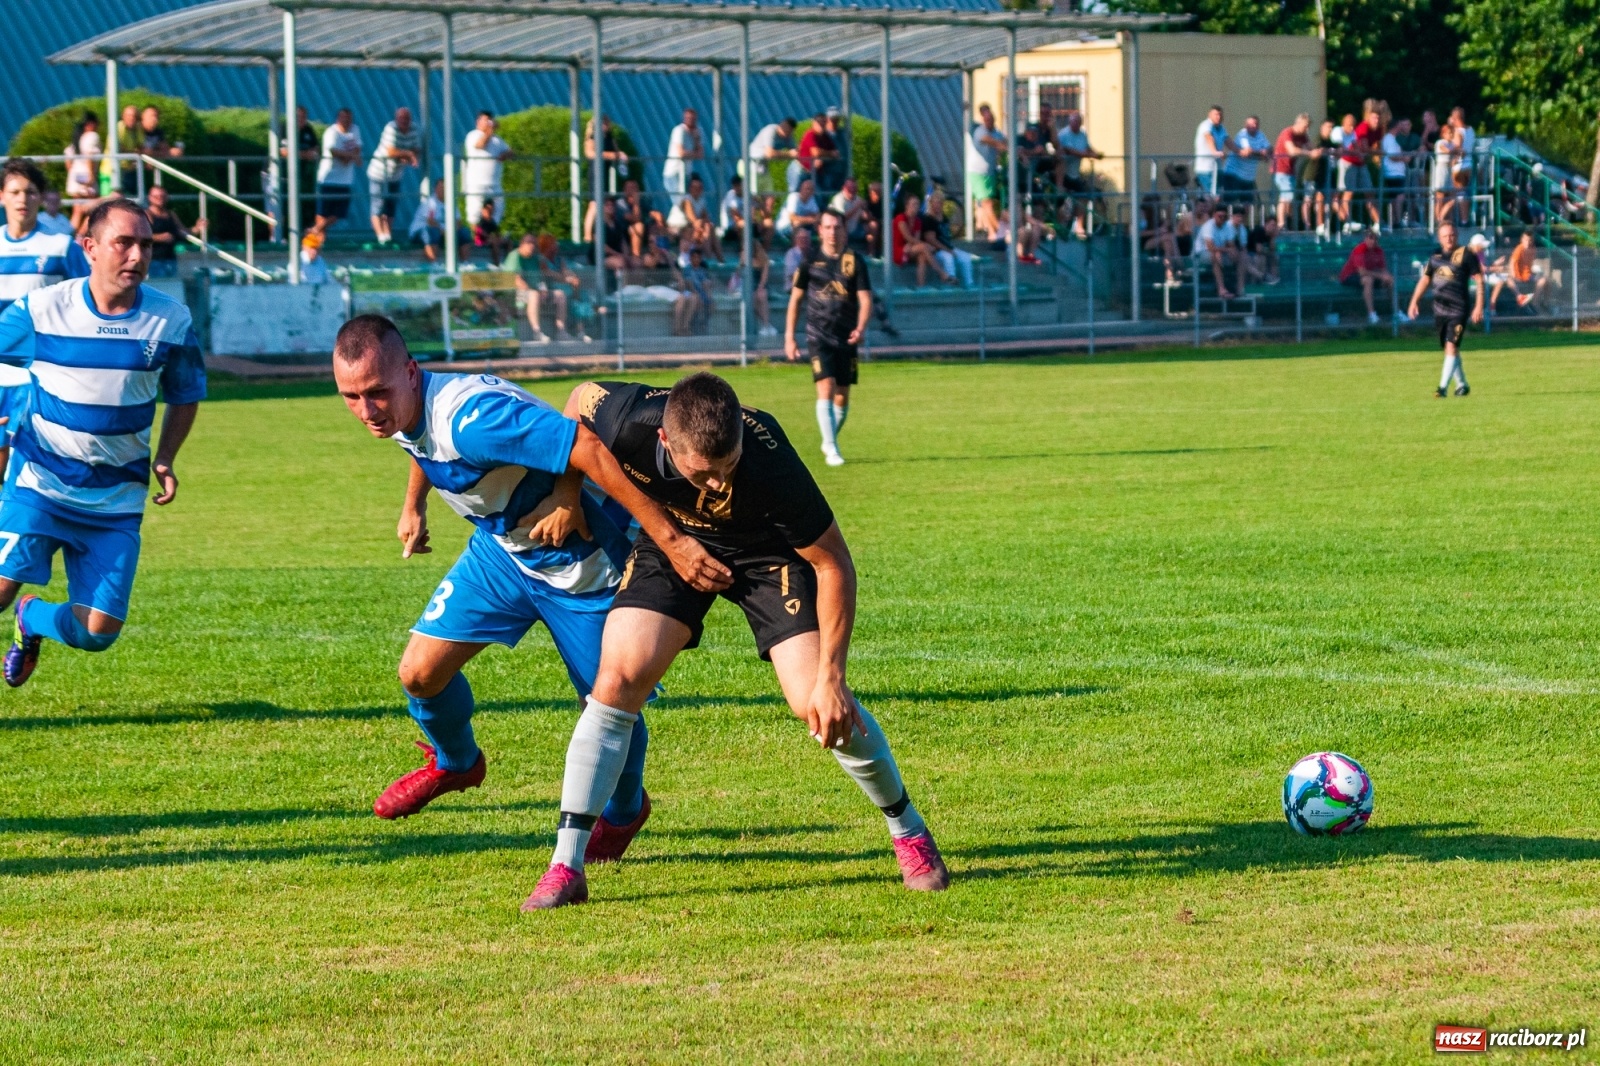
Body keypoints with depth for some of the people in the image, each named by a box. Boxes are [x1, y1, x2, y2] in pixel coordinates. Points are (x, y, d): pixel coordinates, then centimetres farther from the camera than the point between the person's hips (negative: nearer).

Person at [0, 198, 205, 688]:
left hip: (117, 497, 2)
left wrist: (164, 459, -2)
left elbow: (185, 396, 14)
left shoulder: (172, 321, -2)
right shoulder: (40, 310, -7)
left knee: (98, 632, -2)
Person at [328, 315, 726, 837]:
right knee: (421, 671, -1)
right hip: (501, 548, 7)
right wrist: (413, 505, 27)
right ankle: (454, 763, 32)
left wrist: (671, 542, -45)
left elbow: (592, 452, -44)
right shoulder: (403, 411, -11)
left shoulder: (471, 418, -39)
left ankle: (623, 812, 35)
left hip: (579, 562, -7)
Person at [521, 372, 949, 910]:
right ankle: (566, 867, -10)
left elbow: (834, 564, -26)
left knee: (819, 703, -15)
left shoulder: (769, 461, -39)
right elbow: (581, 396, -6)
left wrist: (830, 679, -27)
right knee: (617, 679, -16)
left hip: (766, 549, -2)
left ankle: (908, 830, 12)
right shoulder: (626, 422, -34)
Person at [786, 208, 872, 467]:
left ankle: (829, 441, 30)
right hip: (818, 336, -2)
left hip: (846, 338, 2)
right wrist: (789, 337, 5)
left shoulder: (855, 262, 1)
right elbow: (795, 299, 8)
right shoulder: (810, 261, 2)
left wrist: (861, 328, -22)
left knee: (842, 397, 7)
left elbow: (866, 300, -3)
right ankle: (831, 449, -15)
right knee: (826, 388, -16)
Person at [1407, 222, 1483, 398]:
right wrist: (1414, 301, 11)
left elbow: (1479, 279, -4)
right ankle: (1461, 385, 27)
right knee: (1449, 349, 13)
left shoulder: (1466, 255, -5)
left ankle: (1443, 387, -15)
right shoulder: (1436, 256, 10)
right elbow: (1425, 279, 20)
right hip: (1440, 309, 6)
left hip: (1458, 309, -6)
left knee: (1451, 347, -14)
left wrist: (1479, 306, -9)